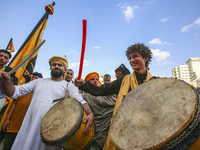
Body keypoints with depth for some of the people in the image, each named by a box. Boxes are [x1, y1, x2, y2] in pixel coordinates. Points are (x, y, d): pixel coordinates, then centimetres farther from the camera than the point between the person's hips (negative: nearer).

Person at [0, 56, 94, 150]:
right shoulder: (39, 81, 13)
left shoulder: (68, 85, 1)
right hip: (29, 127, 4)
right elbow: (15, 92, 10)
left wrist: (90, 114, -30)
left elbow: (80, 101, -11)